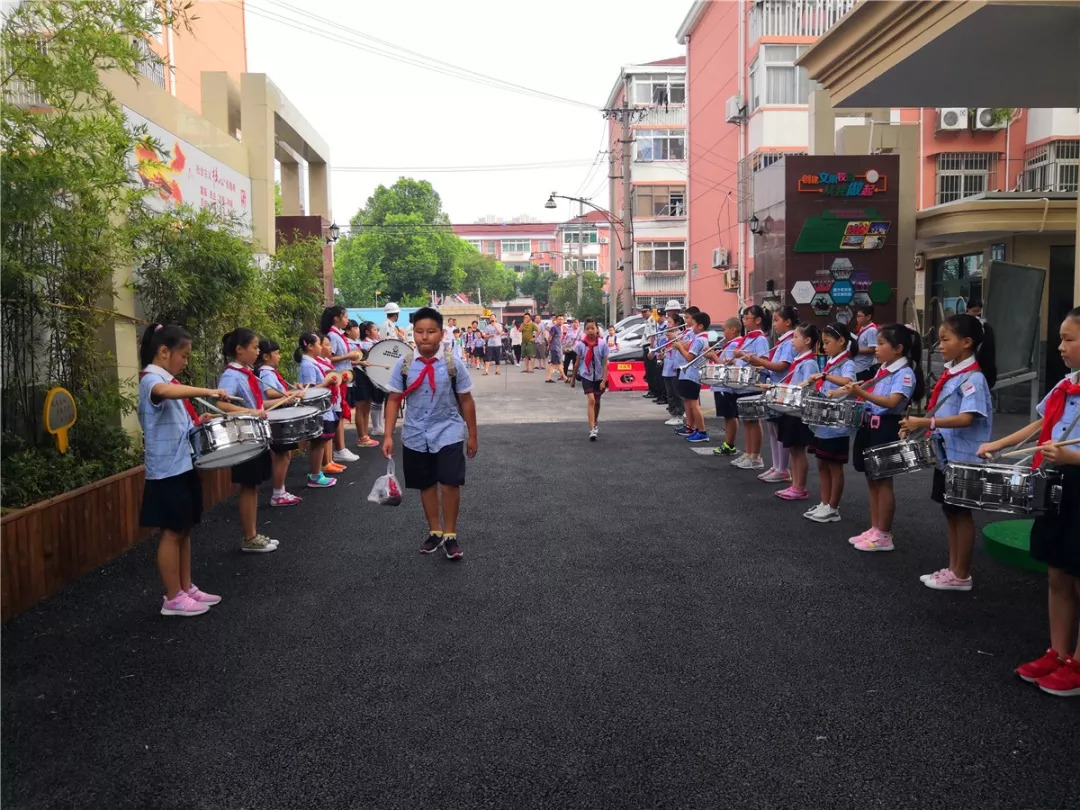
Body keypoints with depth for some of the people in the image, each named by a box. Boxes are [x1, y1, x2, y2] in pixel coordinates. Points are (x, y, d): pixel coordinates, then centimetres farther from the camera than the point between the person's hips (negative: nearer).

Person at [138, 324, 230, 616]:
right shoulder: (151, 380, -15)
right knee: (172, 533, -2)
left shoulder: (170, 380, 15)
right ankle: (173, 599, 7)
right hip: (167, 470, -9)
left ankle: (186, 588, 23)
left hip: (184, 466, 9)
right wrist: (207, 391, -48)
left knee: (184, 531, 14)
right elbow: (166, 393, -41)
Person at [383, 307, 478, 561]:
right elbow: (394, 400, 0)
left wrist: (472, 435, 5)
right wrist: (388, 436, -4)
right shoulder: (403, 365, -5)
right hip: (415, 437, 2)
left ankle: (450, 534, 10)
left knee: (450, 483, -10)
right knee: (427, 485, 14)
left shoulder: (453, 364, -8)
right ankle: (434, 532, 32)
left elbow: (466, 401, 0)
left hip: (448, 433, -2)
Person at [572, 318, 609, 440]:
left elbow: (605, 364, -8)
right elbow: (577, 362, 4)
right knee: (591, 400, -15)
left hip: (599, 377, 2)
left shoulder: (602, 344, -9)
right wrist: (573, 377, 10)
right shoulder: (581, 344, -7)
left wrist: (604, 380, -12)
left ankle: (595, 423, 40)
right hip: (586, 376, -1)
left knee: (597, 401, 16)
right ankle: (592, 430, -19)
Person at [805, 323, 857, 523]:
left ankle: (833, 509, 10)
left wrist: (824, 376, -35)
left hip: (836, 426, -9)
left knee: (834, 467, 1)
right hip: (822, 424, 9)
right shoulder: (830, 364, 13)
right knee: (822, 465, 13)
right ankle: (824, 504, 22)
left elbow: (847, 382, -34)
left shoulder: (847, 364, -13)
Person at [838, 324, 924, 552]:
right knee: (872, 480, 13)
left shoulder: (905, 374, -15)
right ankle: (874, 529, 22)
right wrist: (855, 390, 8)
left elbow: (892, 402, -28)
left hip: (887, 429, -9)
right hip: (870, 426, 9)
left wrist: (861, 393, -38)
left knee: (883, 482, -1)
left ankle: (884, 536, 9)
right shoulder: (883, 369, 11)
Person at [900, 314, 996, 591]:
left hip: (964, 458, -9)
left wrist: (925, 422, -32)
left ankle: (961, 575, 14)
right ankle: (952, 568, 25)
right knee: (950, 511, 15)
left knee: (961, 513, 2)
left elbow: (966, 419, -27)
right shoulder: (950, 373, 9)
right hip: (946, 454, 9)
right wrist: (916, 424, 3)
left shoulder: (973, 378, -18)